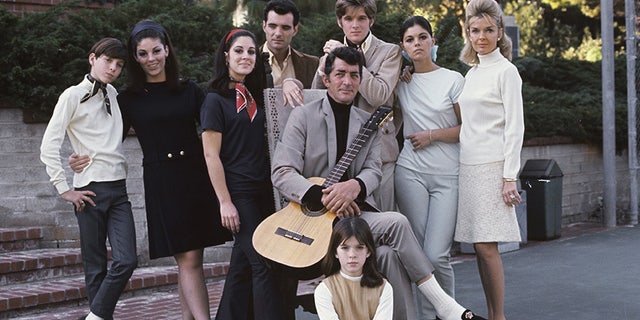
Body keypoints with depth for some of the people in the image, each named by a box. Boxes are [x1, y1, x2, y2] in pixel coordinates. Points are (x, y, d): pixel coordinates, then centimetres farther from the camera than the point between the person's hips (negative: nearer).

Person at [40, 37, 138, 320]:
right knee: (96, 266, 1)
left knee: (126, 261, -6)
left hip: (119, 189, 5)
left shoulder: (112, 94, 14)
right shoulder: (74, 95, -4)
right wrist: (64, 190, -11)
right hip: (91, 191, -5)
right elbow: (48, 147, -8)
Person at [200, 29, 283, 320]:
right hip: (237, 192, -6)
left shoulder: (255, 96, 13)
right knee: (263, 263, -9)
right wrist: (225, 202, -14)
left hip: (262, 189, 6)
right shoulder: (216, 100, -6)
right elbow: (211, 155, -11)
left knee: (243, 263, 10)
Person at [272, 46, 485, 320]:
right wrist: (324, 198, -21)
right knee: (396, 222, -24)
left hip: (356, 211, 4)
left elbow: (374, 169, 4)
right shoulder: (303, 117, 2)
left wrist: (354, 186, -21)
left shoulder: (369, 123, 17)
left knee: (388, 253, -28)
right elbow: (281, 173, -7)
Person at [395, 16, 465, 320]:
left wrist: (432, 135, -7)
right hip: (411, 172, 2)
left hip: (448, 175, -2)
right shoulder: (401, 81, 8)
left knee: (437, 255, -9)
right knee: (418, 252, -1)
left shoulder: (453, 80, 3)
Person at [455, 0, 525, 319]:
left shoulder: (506, 71, -3)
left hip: (491, 165, -7)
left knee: (486, 246, -9)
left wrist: (509, 177, -14)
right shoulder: (472, 73, 17)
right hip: (468, 165, 7)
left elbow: (514, 127, -8)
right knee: (480, 247, 5)